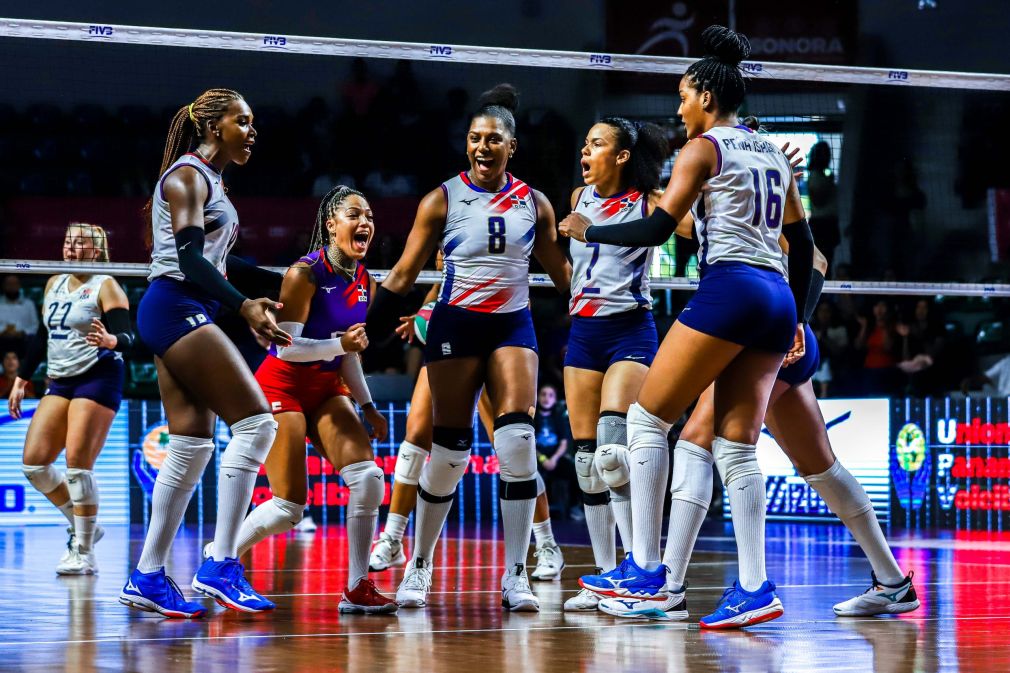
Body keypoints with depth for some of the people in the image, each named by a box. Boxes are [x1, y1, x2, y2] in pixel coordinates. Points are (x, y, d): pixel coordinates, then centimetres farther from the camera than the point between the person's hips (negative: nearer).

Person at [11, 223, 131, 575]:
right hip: (61, 382, 7)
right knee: (33, 462, -1)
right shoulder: (55, 284, 14)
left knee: (78, 464, -15)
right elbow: (42, 336, 21)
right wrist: (22, 380, 21)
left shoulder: (105, 286, -6)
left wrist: (110, 340, -39)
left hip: (98, 379, -7)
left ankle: (84, 554, -7)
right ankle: (83, 527, 17)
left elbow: (126, 335, -17)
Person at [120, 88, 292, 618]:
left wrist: (277, 277, 32)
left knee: (193, 446, 7)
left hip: (184, 316, 10)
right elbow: (190, 258, -20)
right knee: (255, 422, -16)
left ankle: (147, 577, 8)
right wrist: (245, 307, -31)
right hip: (176, 308, -10)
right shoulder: (187, 175, -8)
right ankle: (221, 566, -19)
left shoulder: (210, 180, 21)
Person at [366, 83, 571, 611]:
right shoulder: (442, 200, 1)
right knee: (448, 452, -2)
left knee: (517, 440, -16)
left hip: (513, 327, 1)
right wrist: (366, 332, -4)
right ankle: (419, 566, 17)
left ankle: (515, 576, -10)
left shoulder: (534, 203, 7)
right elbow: (403, 274, 2)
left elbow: (562, 273, 18)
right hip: (456, 325, -1)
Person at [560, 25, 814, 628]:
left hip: (729, 290, -7)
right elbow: (803, 242, 22)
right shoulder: (772, 154, 21)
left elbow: (658, 227, -7)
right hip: (777, 299, 7)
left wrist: (589, 232, 7)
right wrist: (794, 320, 28)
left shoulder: (704, 148, -1)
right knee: (737, 444, 5)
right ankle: (754, 587, -6)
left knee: (647, 417, 2)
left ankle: (647, 570, -2)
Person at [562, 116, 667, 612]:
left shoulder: (648, 202, -6)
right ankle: (605, 577, 10)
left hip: (630, 331, -6)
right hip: (583, 331, 6)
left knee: (614, 448, -21)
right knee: (587, 458, 3)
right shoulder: (579, 198, 11)